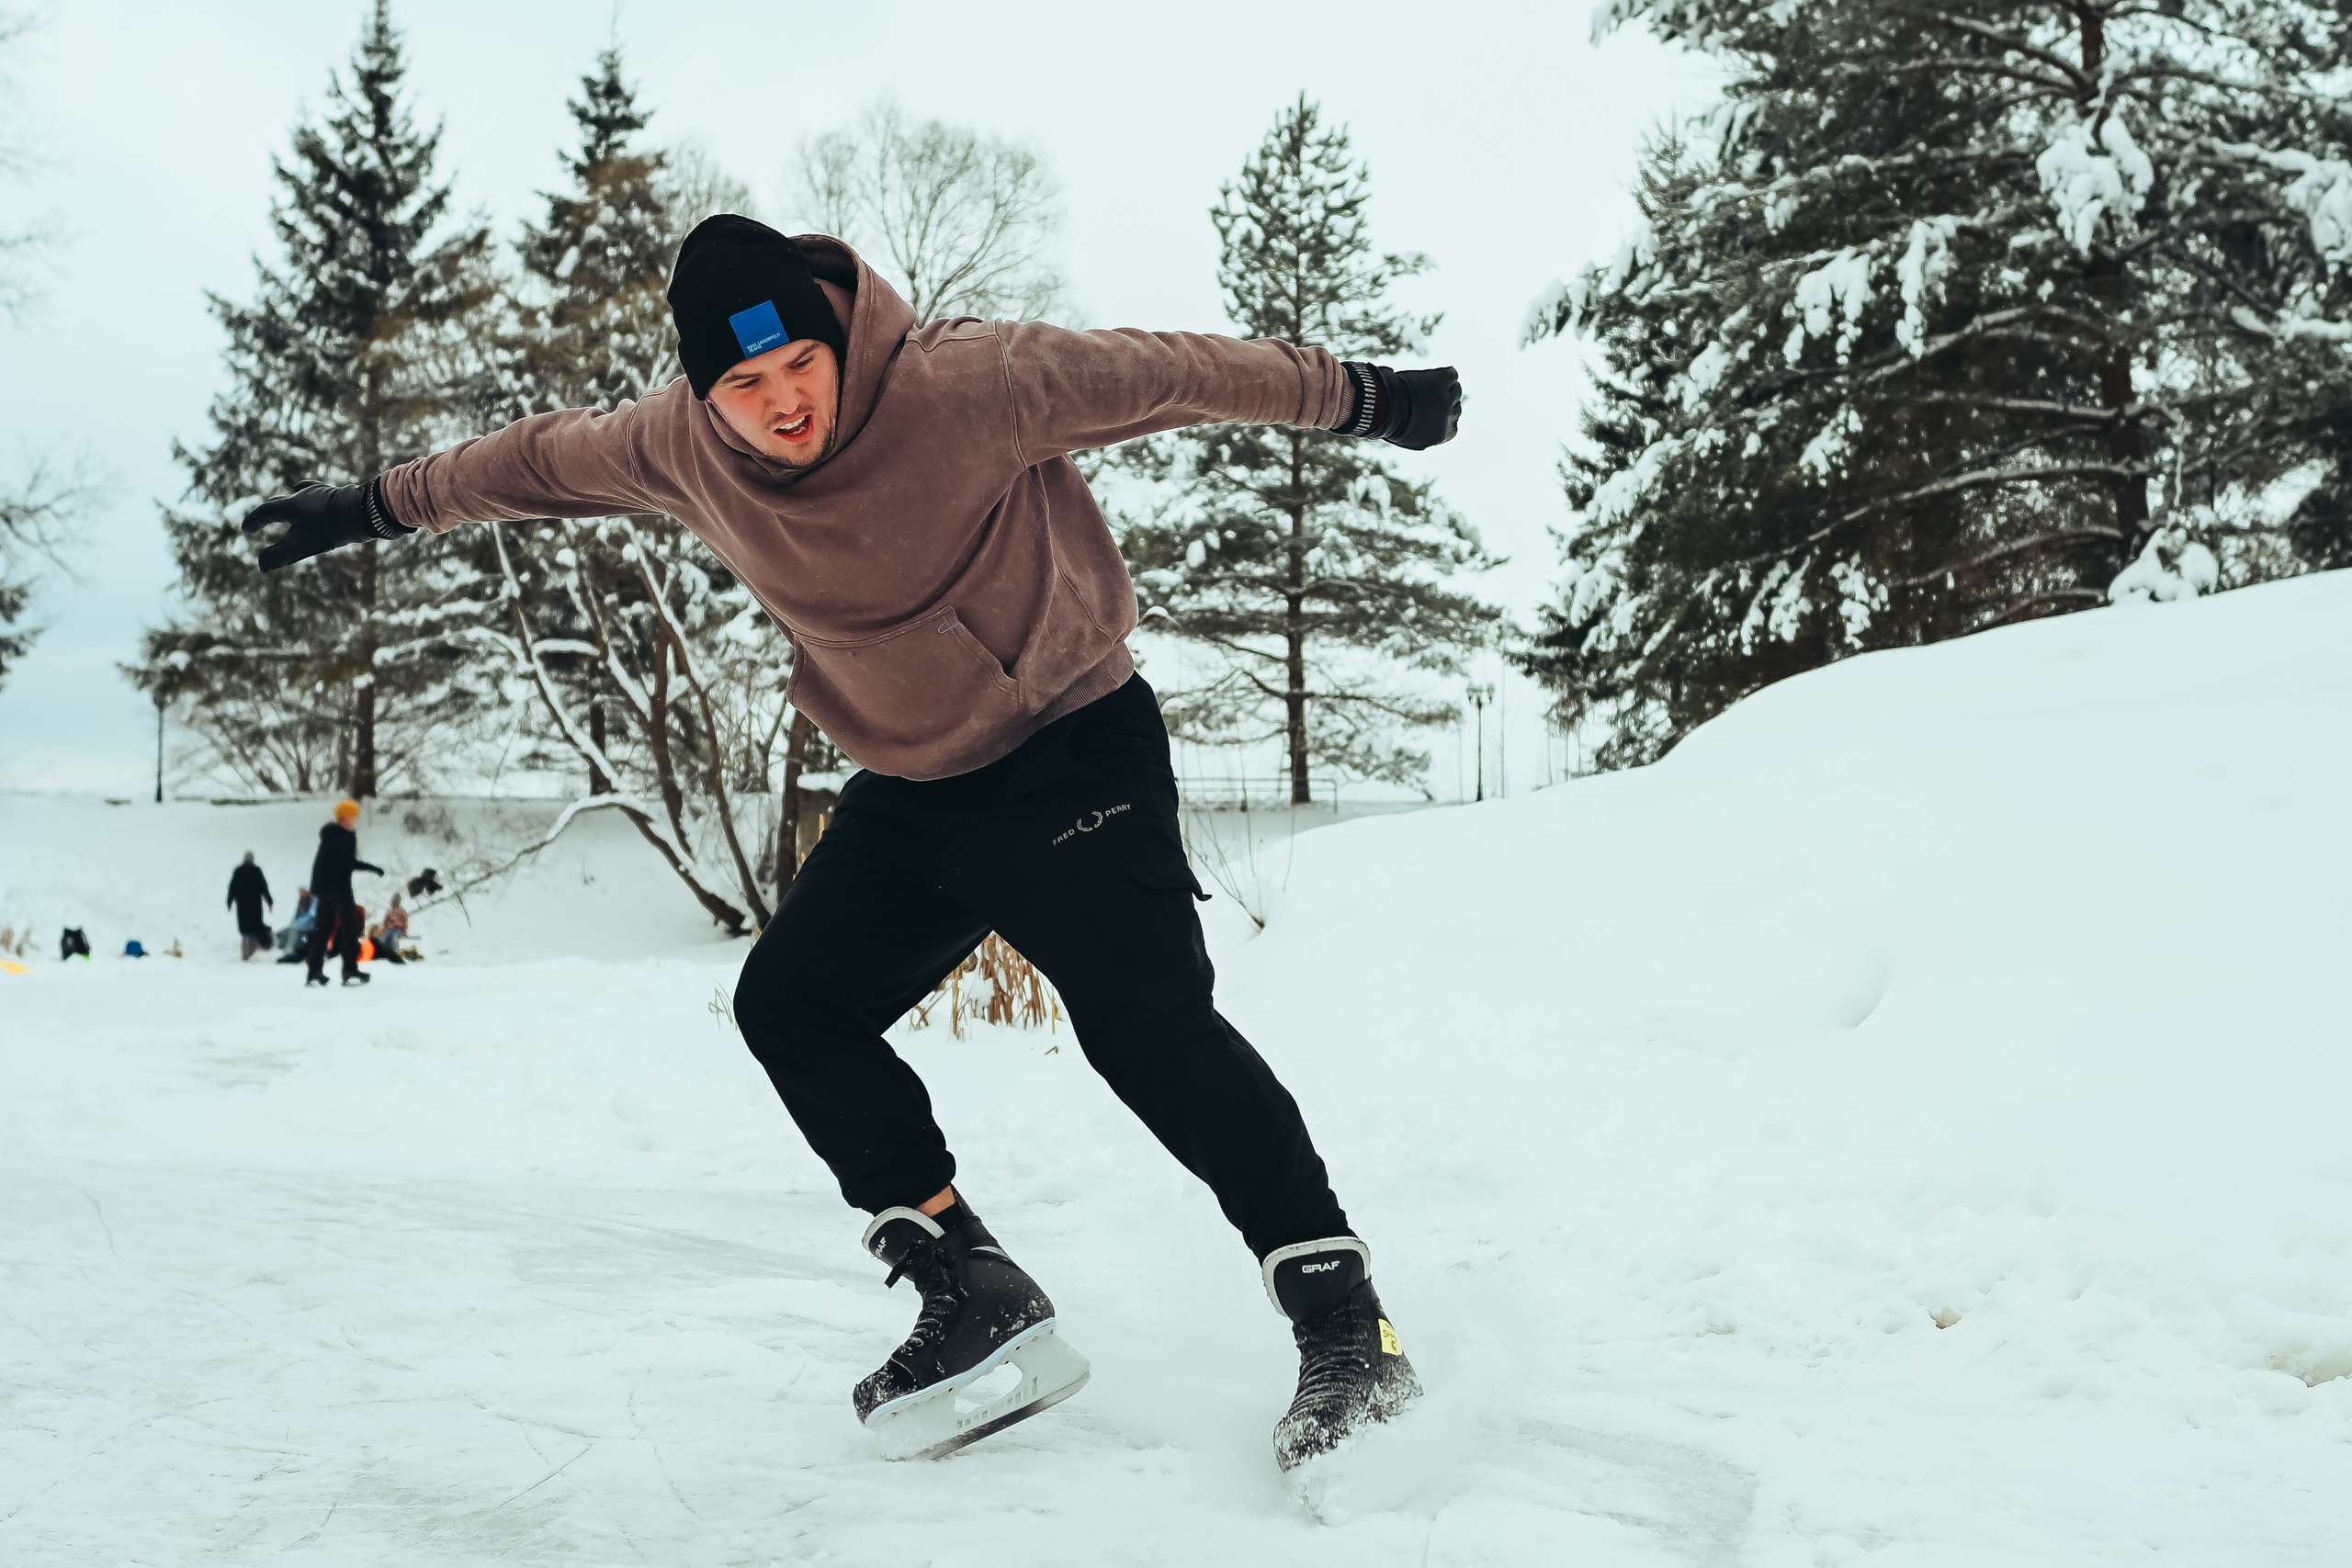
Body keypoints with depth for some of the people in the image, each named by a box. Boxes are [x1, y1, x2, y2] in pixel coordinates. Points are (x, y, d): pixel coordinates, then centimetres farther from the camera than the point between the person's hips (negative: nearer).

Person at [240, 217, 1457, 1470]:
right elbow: (535, 462, 12)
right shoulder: (682, 449, -6)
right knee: (791, 1006, 0)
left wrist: (1362, 399, -7)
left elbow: (1161, 376, -15)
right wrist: (370, 508, 23)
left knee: (1149, 1020, -22)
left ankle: (1340, 1317, -16)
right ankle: (976, 1295, 1)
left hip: (1076, 749, -7)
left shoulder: (963, 383, -23)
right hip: (911, 792, 7)